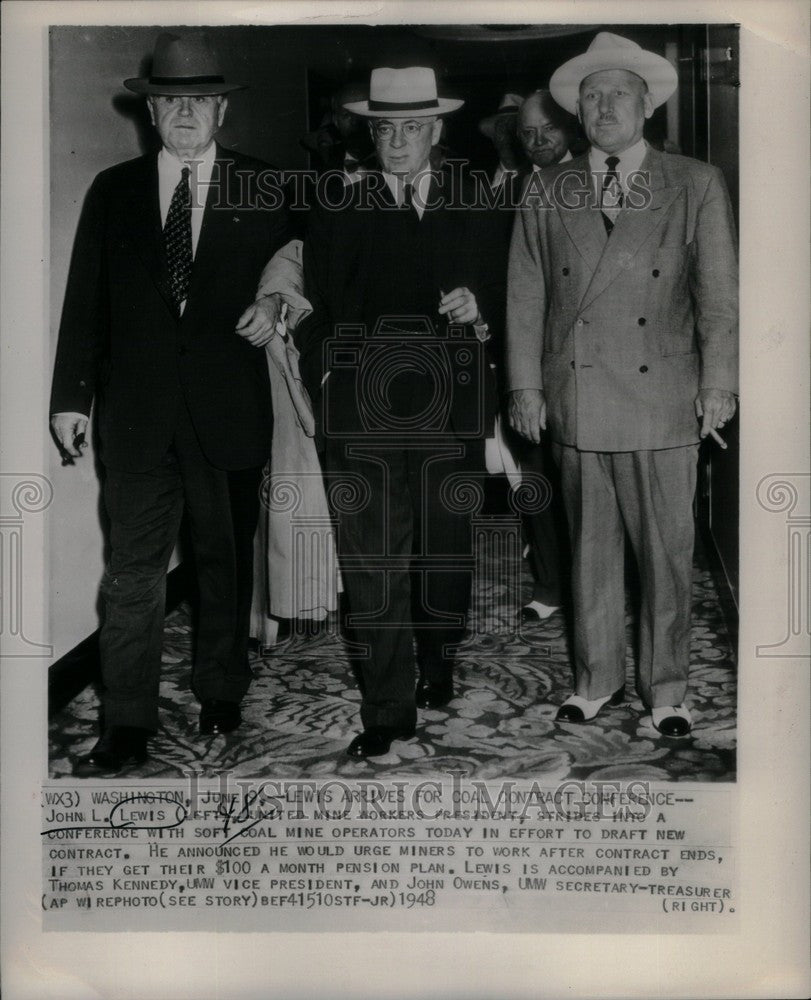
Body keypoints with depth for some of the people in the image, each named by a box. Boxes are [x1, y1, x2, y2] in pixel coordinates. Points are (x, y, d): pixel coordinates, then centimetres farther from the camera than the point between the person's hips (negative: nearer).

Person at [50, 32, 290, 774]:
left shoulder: (261, 189, 4)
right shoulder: (113, 191, 7)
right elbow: (85, 301, 6)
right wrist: (71, 395, 2)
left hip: (229, 407, 0)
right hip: (137, 409, 1)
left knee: (227, 559, 11)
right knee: (133, 570, 0)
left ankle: (221, 696, 28)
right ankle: (128, 727, 8)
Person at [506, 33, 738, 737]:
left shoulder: (696, 186, 7)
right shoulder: (547, 193, 10)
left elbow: (718, 291, 4)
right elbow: (526, 296, 9)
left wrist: (718, 382, -3)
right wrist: (525, 385, 3)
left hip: (664, 403, -1)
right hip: (577, 403, 1)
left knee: (667, 552, 4)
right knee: (591, 550, 10)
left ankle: (666, 687, 21)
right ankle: (597, 679, 25)